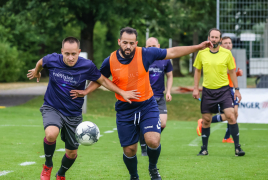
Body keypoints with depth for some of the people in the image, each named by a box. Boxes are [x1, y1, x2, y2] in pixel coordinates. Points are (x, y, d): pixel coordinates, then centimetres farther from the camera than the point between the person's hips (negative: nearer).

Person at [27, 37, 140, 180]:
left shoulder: (87, 66, -15)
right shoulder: (52, 60, -15)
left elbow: (103, 80, 2)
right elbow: (41, 62, 10)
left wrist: (123, 93, -2)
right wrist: (36, 71, 30)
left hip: (73, 114, 2)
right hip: (52, 108, -2)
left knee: (72, 153, 9)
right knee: (51, 134, -33)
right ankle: (48, 165, -5)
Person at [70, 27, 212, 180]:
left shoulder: (145, 54, -11)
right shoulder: (110, 61, -8)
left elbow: (172, 52, -3)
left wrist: (198, 47, -5)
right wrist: (85, 92, -2)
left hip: (147, 106, -1)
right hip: (125, 110, 1)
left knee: (153, 141, -20)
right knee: (129, 150, 4)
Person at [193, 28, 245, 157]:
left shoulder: (227, 53, -2)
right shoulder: (202, 53, 0)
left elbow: (232, 72, 7)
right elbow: (197, 70, 11)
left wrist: (237, 89, 4)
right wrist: (195, 88, 5)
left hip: (224, 89, -1)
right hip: (207, 90, 1)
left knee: (231, 116, -13)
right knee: (206, 120, 4)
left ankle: (237, 147, -6)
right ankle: (204, 149, 16)